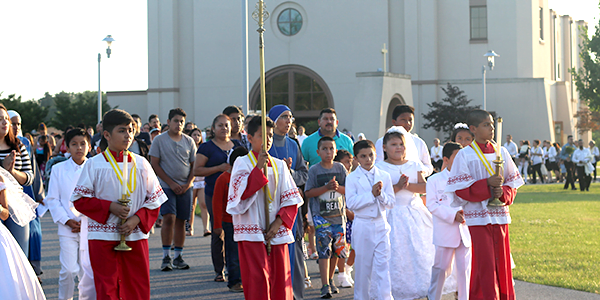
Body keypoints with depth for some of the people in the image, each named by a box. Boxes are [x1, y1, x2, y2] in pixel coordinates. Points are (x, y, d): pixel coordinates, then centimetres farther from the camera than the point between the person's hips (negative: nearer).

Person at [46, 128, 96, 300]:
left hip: (91, 226, 1)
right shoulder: (58, 170, 4)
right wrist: (67, 221, -8)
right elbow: (52, 199, 4)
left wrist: (85, 221, -6)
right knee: (69, 270, -10)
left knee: (89, 271, 0)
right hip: (67, 228, 0)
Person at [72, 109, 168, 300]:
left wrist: (136, 219, -8)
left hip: (135, 235, 2)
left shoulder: (141, 163, 6)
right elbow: (80, 200, -3)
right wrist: (110, 207, -15)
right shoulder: (94, 165, -1)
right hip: (103, 235, -2)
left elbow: (154, 198, 7)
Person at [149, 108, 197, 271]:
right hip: (167, 186, -3)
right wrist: (171, 183, -8)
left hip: (185, 187, 3)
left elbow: (194, 165, 12)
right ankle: (166, 256, -9)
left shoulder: (189, 141, 9)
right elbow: (154, 164, -2)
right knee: (169, 218, -15)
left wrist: (188, 183, -3)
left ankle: (178, 257, 10)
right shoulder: (159, 140, 0)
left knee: (181, 221, 3)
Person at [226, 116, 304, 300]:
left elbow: (291, 198, 8)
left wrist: (279, 222, -5)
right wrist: (258, 167, -18)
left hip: (277, 232, 4)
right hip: (252, 232, -4)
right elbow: (241, 192, -15)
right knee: (258, 279, -7)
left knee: (280, 277, 4)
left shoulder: (279, 165, 10)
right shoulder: (242, 163, 0)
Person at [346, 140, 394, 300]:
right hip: (362, 226, -1)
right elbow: (351, 203, -13)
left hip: (381, 225, 1)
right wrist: (371, 194, -17)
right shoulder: (352, 178, -1)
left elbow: (391, 203, 3)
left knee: (383, 265, -5)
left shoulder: (384, 176, 6)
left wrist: (380, 194, -16)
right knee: (363, 265, 6)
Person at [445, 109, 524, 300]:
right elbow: (460, 188, -9)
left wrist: (503, 192, -10)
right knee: (483, 265, -6)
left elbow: (513, 183, 11)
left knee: (502, 263, 6)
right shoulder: (464, 155, -4)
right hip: (478, 218, -4)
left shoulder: (501, 153, 9)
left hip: (500, 216, 4)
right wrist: (487, 184, -19)